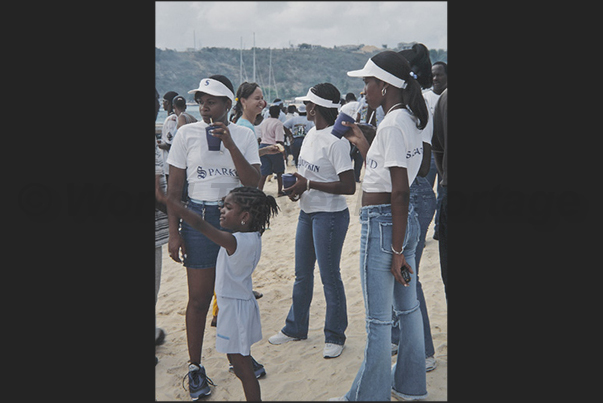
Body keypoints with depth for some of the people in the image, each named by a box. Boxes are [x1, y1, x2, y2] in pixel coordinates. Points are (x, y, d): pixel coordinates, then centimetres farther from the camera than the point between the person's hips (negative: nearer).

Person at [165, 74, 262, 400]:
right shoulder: (187, 134, -2)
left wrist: (229, 145, -17)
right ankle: (195, 366, 17)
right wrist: (173, 232, -5)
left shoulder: (244, 135, 1)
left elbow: (253, 182, -9)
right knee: (199, 297, 2)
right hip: (200, 217, -2)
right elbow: (174, 187, 0)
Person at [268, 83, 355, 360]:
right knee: (302, 274, 18)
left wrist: (308, 184, -21)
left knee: (330, 277, 2)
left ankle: (335, 336, 18)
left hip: (330, 215, -9)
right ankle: (296, 327, 33)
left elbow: (349, 186, -24)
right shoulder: (312, 133, 8)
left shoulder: (336, 141, -20)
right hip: (307, 212, 9)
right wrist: (296, 183, -1)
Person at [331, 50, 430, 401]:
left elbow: (400, 192, -21)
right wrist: (363, 145, 16)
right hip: (405, 222, 10)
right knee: (407, 306, 19)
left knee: (379, 318, 2)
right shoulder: (408, 120, 11)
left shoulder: (391, 125, -18)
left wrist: (397, 251, -19)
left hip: (382, 224, -10)